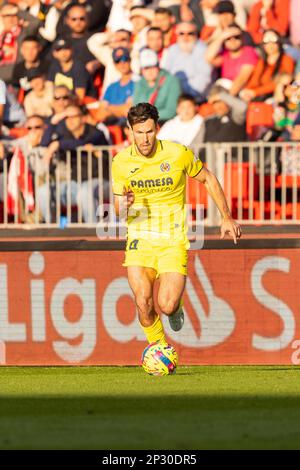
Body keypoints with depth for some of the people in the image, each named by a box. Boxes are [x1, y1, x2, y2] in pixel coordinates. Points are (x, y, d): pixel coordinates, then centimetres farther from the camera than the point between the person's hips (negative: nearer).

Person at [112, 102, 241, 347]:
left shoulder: (179, 154, -11)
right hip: (140, 240, 1)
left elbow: (208, 179, 8)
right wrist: (124, 206, -19)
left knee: (167, 306, -14)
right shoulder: (121, 162, -5)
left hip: (173, 241, -1)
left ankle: (176, 304, 25)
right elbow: (119, 210, 6)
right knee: (144, 303, -15)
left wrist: (227, 217, 11)